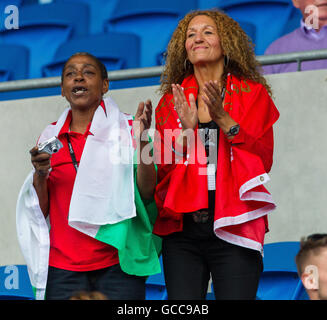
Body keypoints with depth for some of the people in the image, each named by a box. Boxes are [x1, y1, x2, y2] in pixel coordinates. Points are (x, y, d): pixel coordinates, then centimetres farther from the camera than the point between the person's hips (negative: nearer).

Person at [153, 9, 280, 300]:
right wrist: (186, 130, -10)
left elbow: (263, 159, -3)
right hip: (182, 229, 2)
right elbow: (162, 167, 6)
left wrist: (223, 118, -12)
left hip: (234, 228, -2)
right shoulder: (172, 100, 12)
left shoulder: (253, 93, 7)